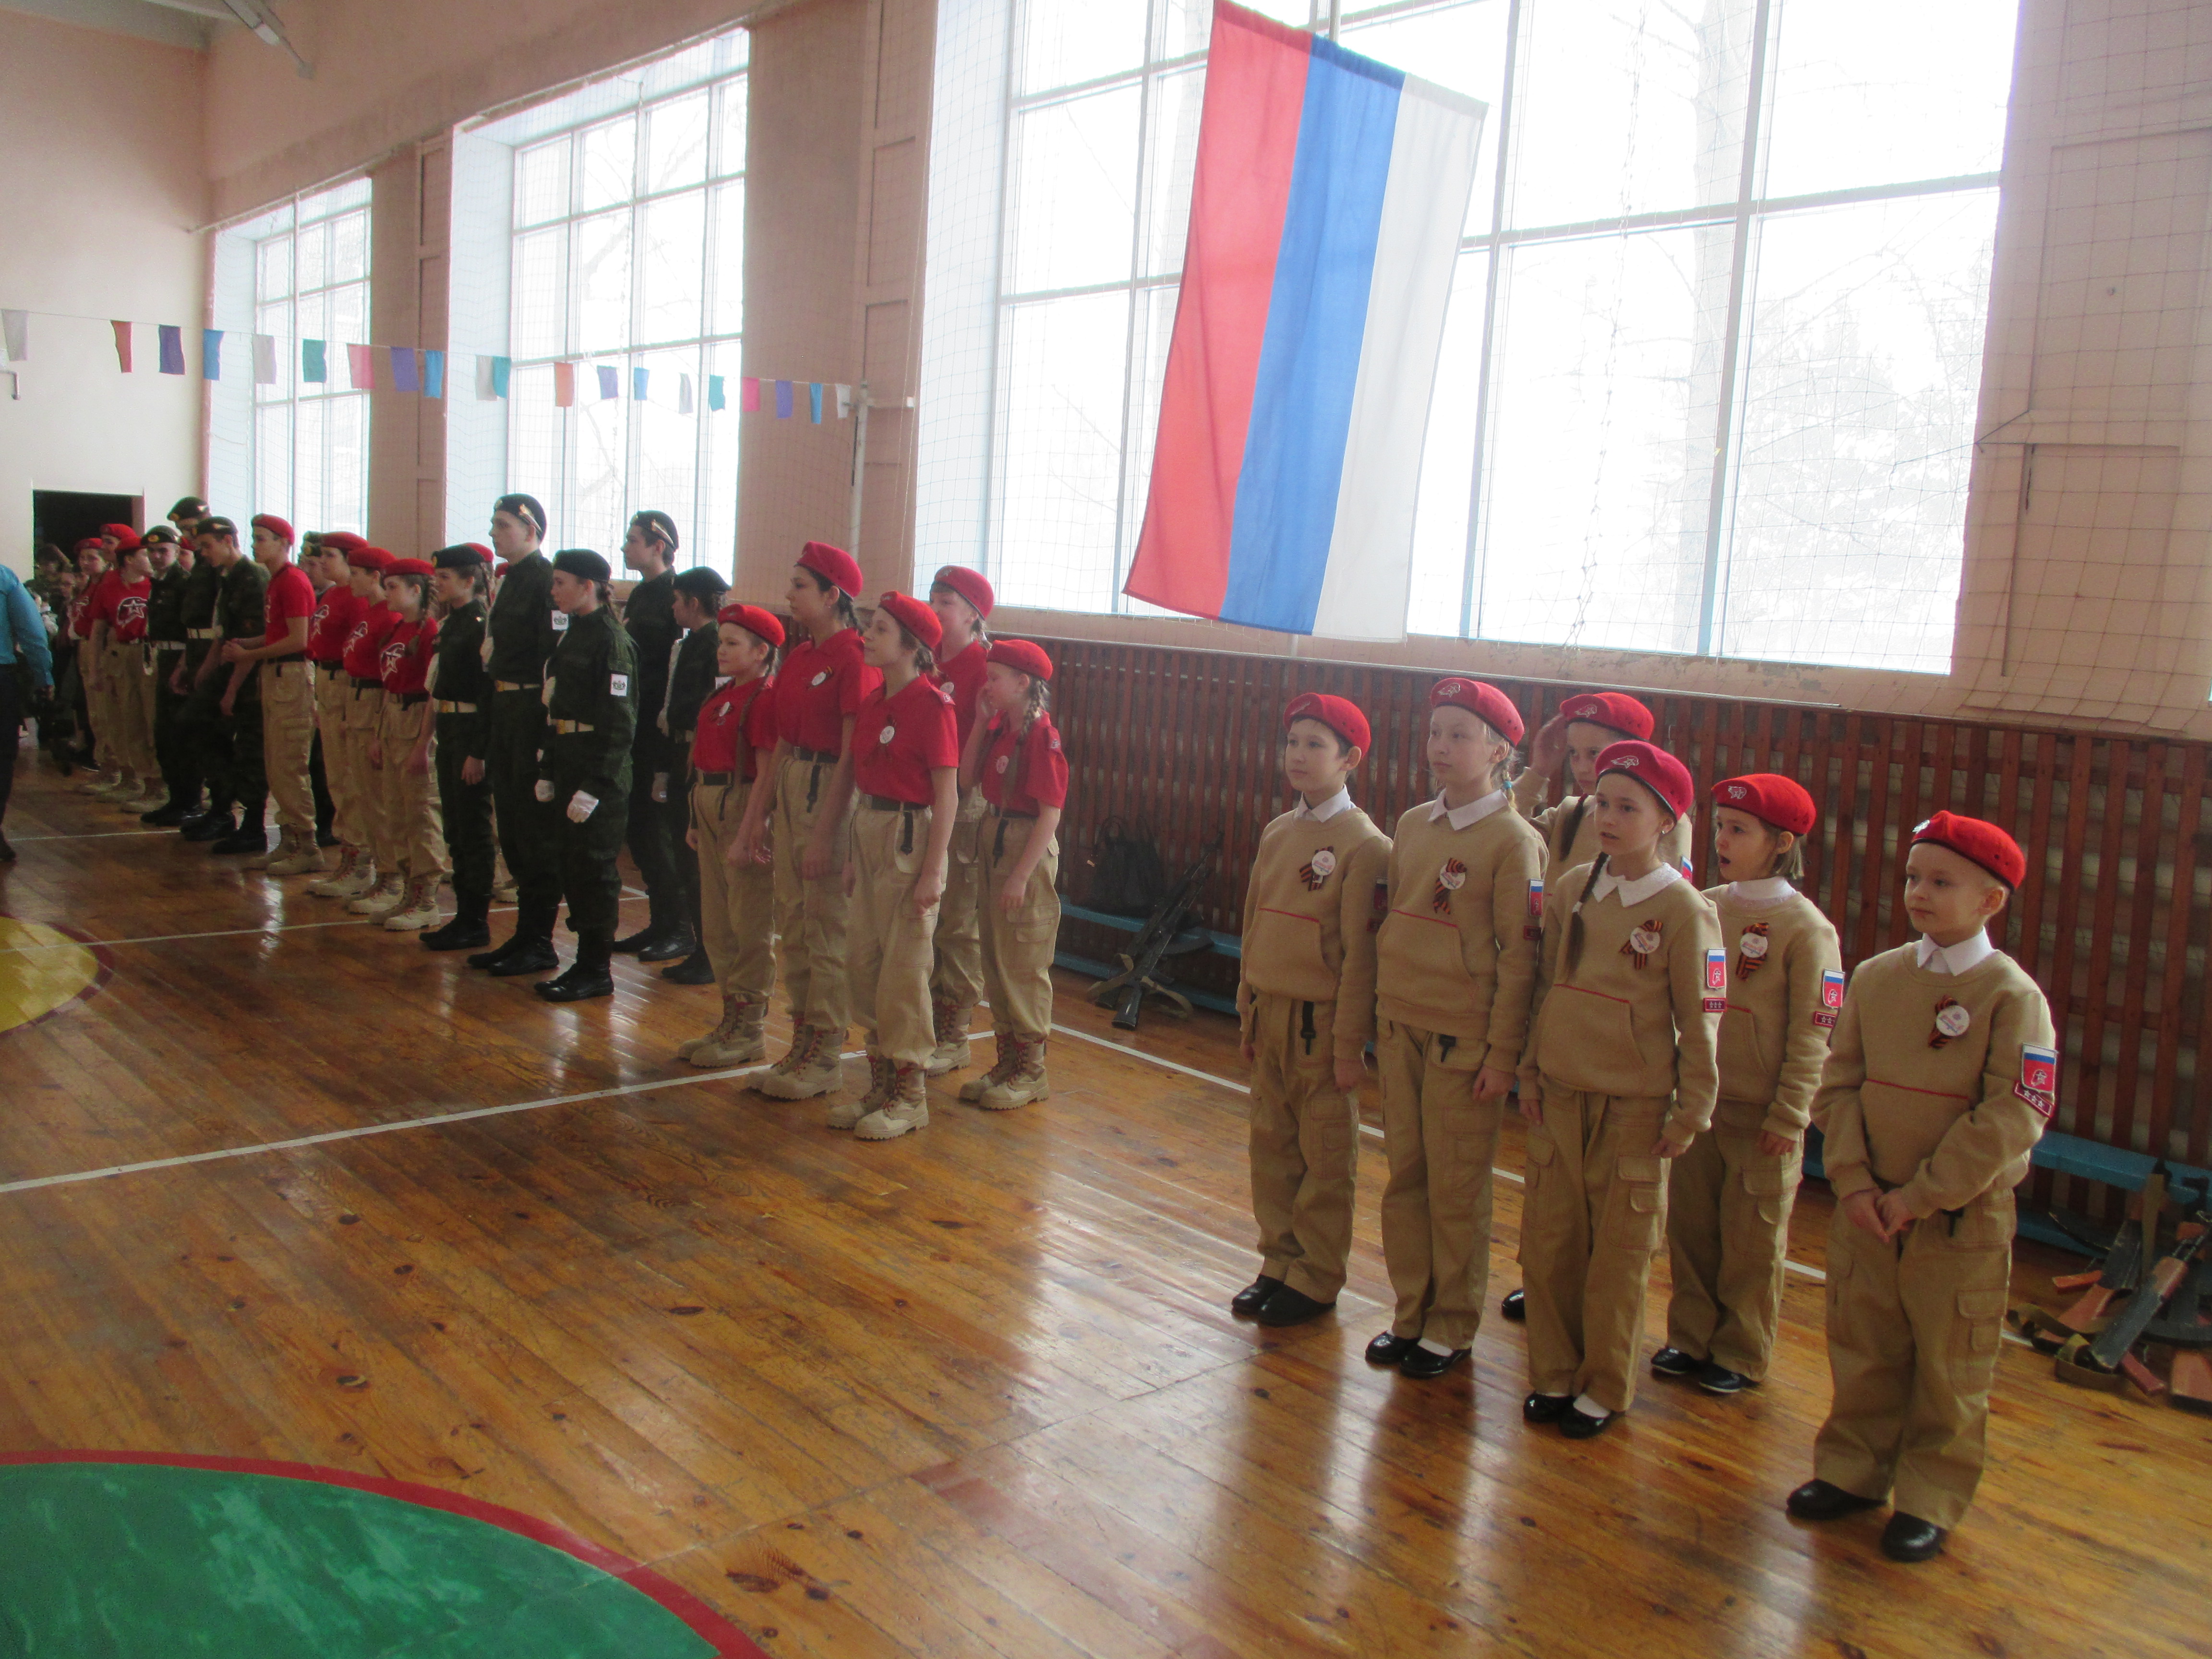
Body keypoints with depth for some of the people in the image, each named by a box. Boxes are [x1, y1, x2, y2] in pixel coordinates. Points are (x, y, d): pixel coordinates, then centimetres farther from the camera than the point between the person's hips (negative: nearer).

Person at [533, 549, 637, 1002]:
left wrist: (594, 786, -20)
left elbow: (620, 723, -18)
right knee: (570, 864, 12)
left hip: (599, 772, -9)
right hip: (568, 765, 9)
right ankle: (585, 961, 22)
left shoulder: (612, 640, -14)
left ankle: (596, 971, 8)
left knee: (593, 869, -2)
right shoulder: (572, 634, 14)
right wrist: (548, 772, 14)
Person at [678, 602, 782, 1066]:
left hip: (745, 807, -10)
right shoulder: (724, 694, 13)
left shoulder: (765, 698, -14)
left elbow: (766, 773, -19)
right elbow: (707, 758, 16)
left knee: (751, 925, 0)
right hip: (710, 804, 10)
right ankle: (731, 1019, 26)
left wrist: (746, 835, -22)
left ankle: (749, 1030, 10)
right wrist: (697, 821, 14)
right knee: (716, 923, 15)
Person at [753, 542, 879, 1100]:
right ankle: (802, 1042, 24)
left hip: (831, 791, -8)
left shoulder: (853, 658, -14)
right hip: (791, 783, 9)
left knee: (827, 925, -1)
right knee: (792, 922, 13)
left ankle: (824, 1056, 10)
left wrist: (824, 833, -18)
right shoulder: (798, 654, 11)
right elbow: (783, 740, 14)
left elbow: (851, 754, -16)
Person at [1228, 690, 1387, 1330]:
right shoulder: (1277, 832, 9)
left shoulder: (1365, 845, -12)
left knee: (1325, 1157, 6)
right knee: (1271, 1147, 14)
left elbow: (1360, 954, -14)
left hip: (1321, 1023, -6)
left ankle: (1317, 1279, 18)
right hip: (1269, 1014, 6)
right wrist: (1248, 1013, 13)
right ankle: (1279, 1260, 27)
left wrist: (1350, 1045, -14)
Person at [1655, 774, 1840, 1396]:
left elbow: (1812, 1036, -10)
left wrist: (1789, 1116, -12)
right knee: (1689, 1225, 12)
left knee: (1752, 1240, 7)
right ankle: (1691, 1339, 28)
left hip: (1762, 1112, -5)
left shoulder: (1806, 929, -11)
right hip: (1698, 1099, 5)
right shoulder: (1706, 908, 3)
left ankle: (1742, 1355, 23)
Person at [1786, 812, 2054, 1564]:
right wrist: (1853, 1180, -8)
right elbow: (1839, 1083, 4)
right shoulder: (1876, 977, 3)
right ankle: (1853, 1469, 32)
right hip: (1866, 1212, 4)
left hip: (1964, 1223, -4)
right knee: (1862, 1353, 16)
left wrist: (1921, 1197, -16)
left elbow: (2013, 1119, -16)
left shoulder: (2013, 995, -11)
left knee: (1950, 1370, 9)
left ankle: (1931, 1500, 25)